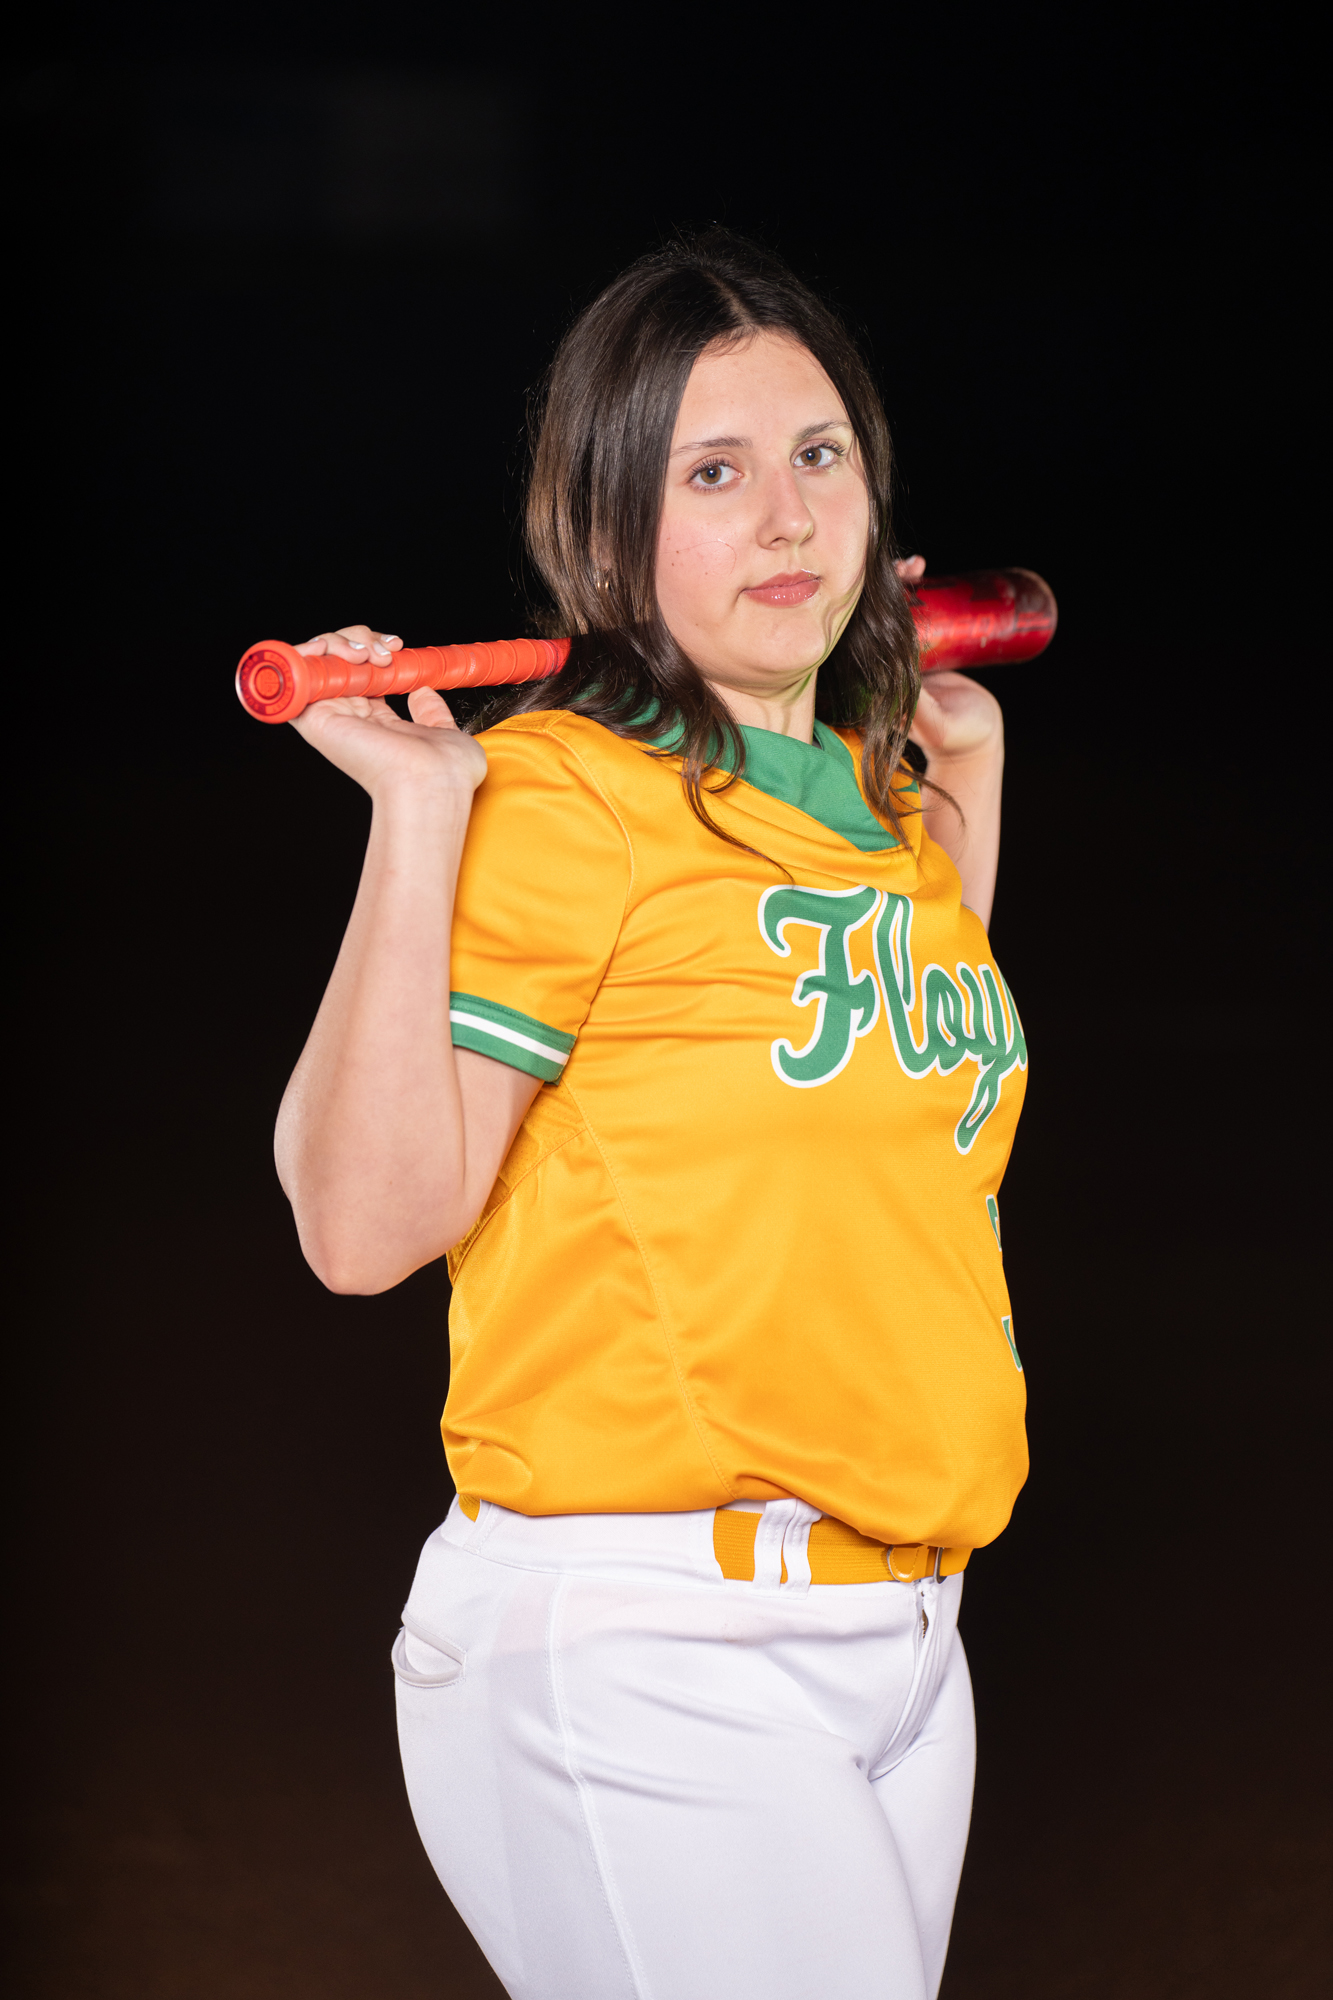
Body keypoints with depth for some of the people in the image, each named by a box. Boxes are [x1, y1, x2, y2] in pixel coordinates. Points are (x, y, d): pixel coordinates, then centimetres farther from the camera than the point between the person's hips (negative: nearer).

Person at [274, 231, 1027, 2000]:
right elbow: (365, 1220, -16)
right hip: (637, 1648, -8)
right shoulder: (560, 795, -10)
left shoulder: (874, 798, 13)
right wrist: (418, 815, -19)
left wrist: (969, 784, 23)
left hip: (900, 1638, 8)